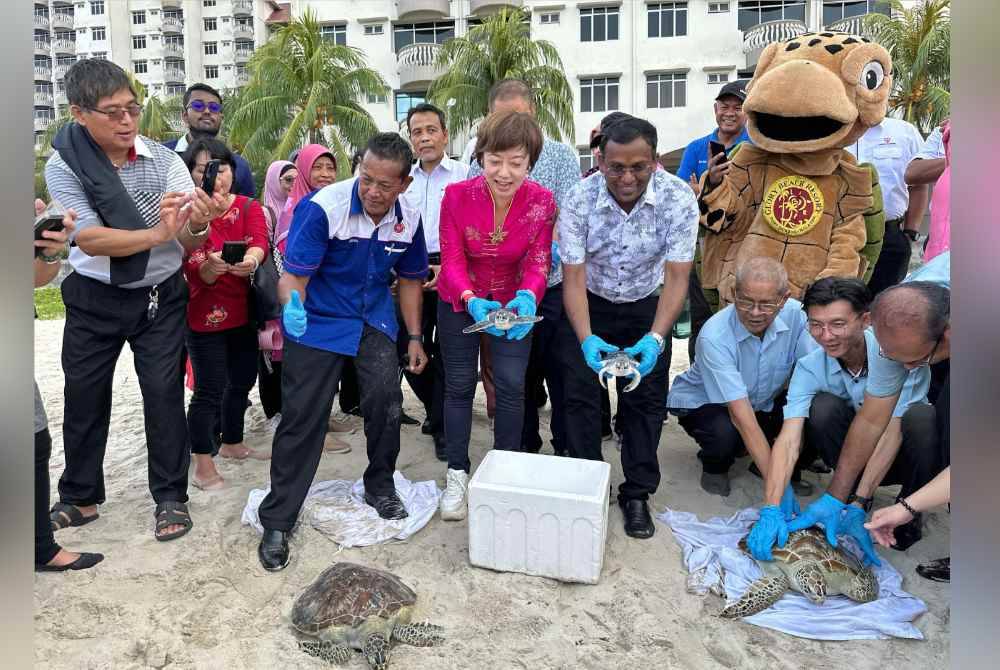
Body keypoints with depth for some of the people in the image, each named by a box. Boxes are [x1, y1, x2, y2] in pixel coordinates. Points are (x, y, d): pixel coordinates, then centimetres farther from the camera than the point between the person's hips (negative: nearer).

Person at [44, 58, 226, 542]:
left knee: (164, 393, 3)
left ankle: (171, 496, 18)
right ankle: (79, 497, 31)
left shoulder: (164, 160, -9)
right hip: (93, 300, 1)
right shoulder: (62, 166, -10)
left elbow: (190, 243, -12)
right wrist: (157, 234, -35)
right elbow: (89, 240, -21)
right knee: (84, 397, 12)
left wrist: (197, 225, -36)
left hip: (160, 297, 0)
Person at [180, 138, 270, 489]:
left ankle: (232, 443, 38)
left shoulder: (250, 208, 1)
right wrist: (211, 266, -41)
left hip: (243, 313, 5)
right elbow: (196, 273, -18)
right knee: (210, 389, -5)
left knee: (243, 380, 17)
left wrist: (250, 259, -44)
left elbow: (260, 243, -21)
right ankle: (203, 466, 7)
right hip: (204, 316, -5)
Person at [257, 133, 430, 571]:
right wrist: (293, 307, -42)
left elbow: (410, 279, 8)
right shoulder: (322, 207, -21)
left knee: (386, 399, -12)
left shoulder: (409, 219, -6)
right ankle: (277, 521, 12)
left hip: (374, 321, 4)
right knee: (302, 417, -4)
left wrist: (414, 337, 7)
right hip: (318, 321, -3)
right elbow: (294, 275, -20)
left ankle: (380, 487, 17)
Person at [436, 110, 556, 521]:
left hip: (514, 299, 1)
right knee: (459, 384, 6)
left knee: (511, 384, -2)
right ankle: (456, 475, 21)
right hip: (461, 300, 0)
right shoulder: (456, 196, -22)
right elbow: (452, 259, -19)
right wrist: (472, 301, -39)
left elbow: (538, 261, -15)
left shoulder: (542, 202, -18)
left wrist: (528, 297, -38)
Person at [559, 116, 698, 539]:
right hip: (588, 305, 0)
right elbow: (573, 277, -22)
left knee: (646, 400, 3)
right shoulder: (579, 200, -22)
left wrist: (655, 338, -37)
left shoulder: (679, 199, -22)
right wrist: (586, 339, -37)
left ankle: (637, 495, 19)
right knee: (580, 394, 0)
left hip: (646, 306, 1)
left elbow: (676, 277, -23)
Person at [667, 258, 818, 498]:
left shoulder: (795, 314, -20)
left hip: (764, 402, 4)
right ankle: (715, 466, 1)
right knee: (724, 433, -37)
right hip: (702, 403, -4)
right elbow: (741, 416, -36)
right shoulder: (715, 337, -33)